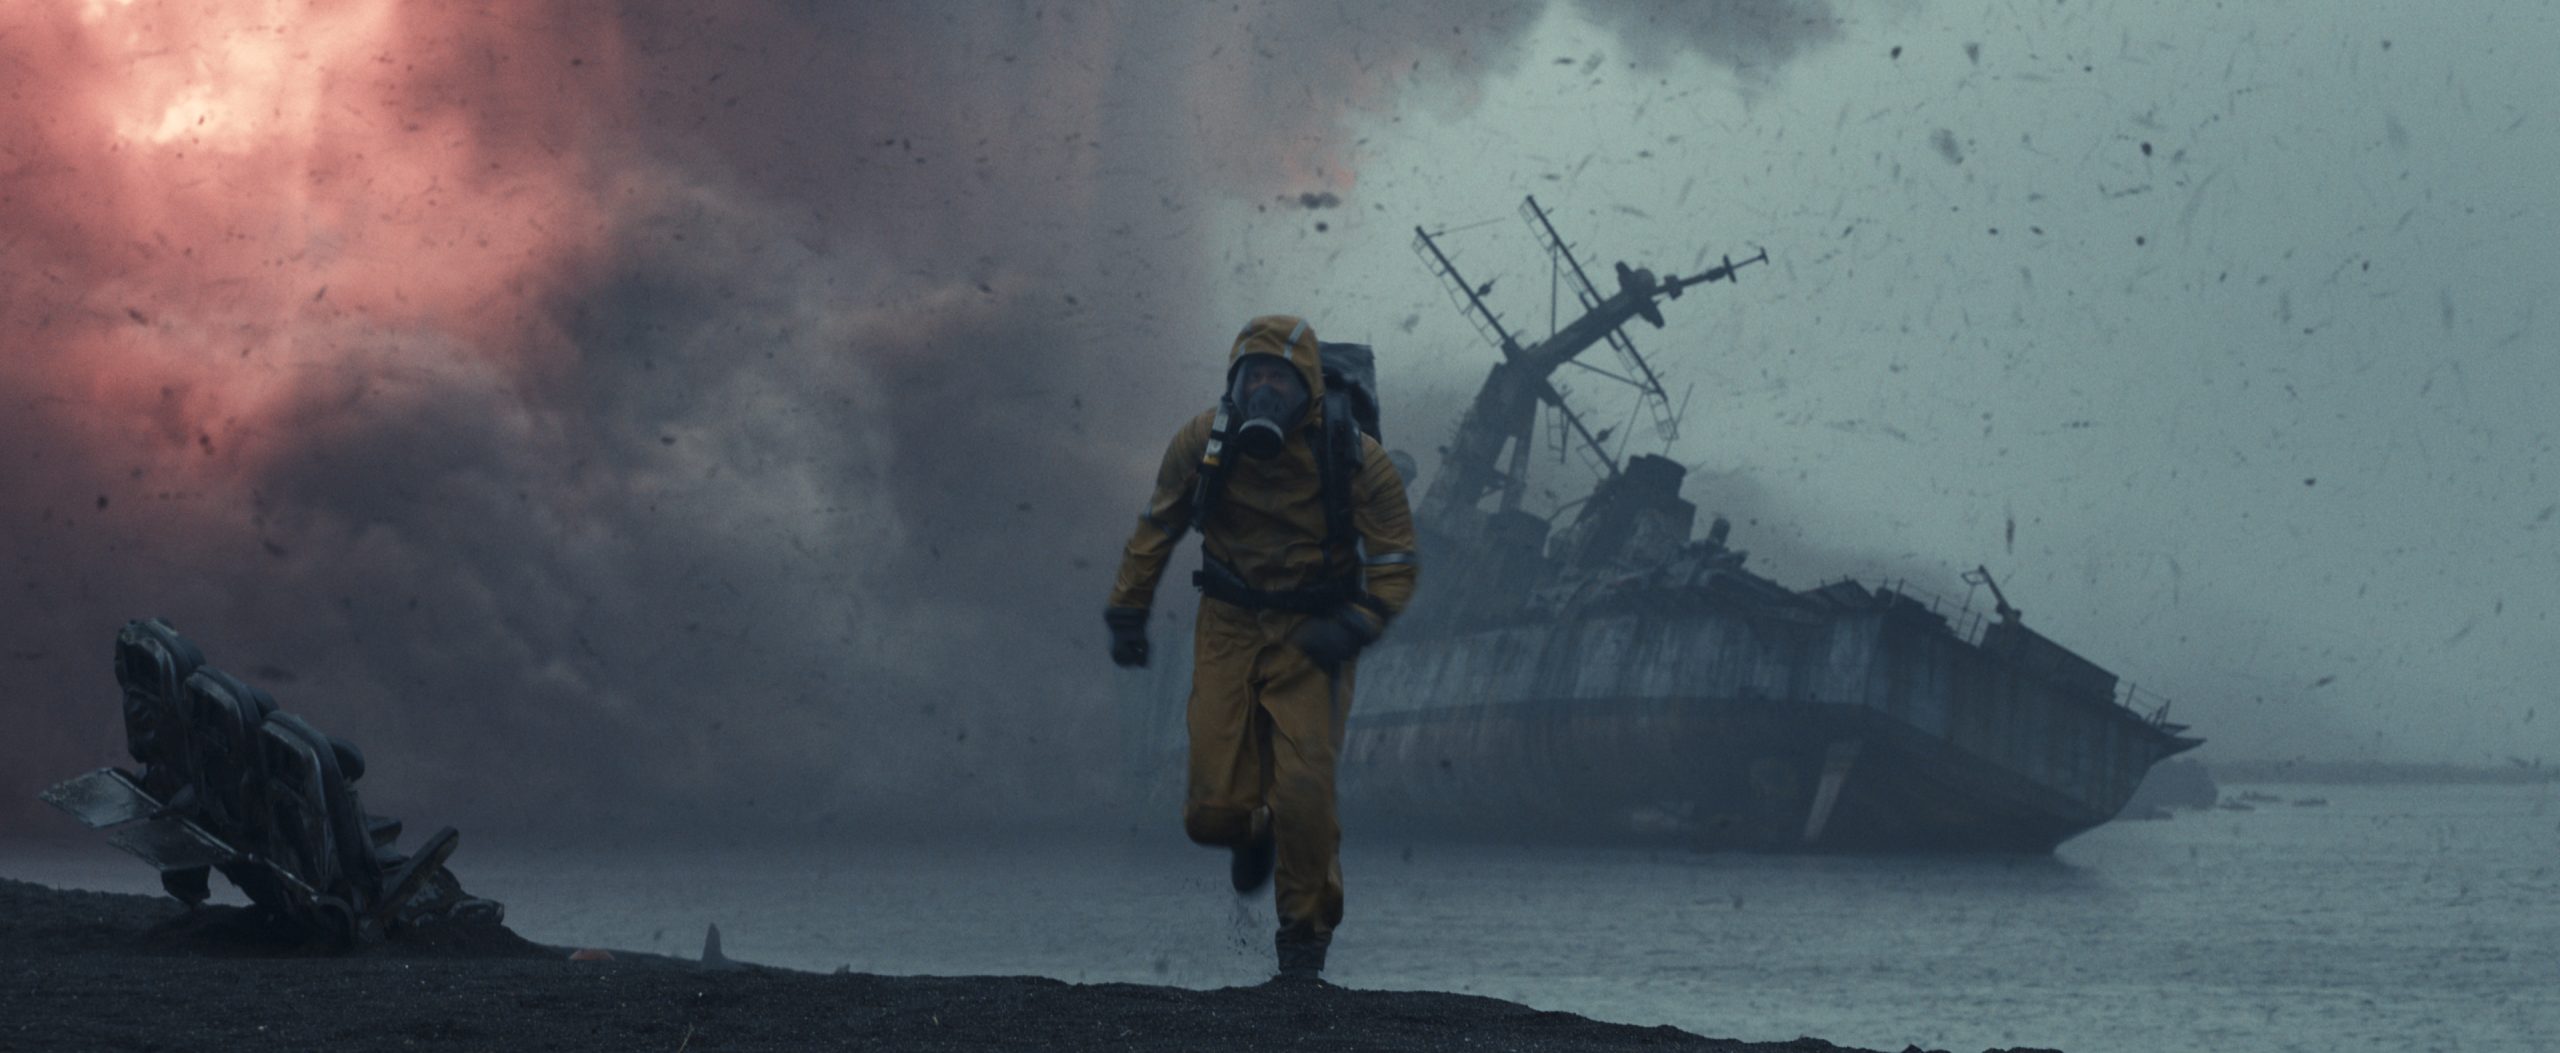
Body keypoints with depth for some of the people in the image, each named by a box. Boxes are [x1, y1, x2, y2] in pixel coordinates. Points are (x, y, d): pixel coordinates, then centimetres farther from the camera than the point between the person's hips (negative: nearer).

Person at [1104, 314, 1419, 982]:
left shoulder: (1354, 458, -17)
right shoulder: (1204, 443, -11)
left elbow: (1397, 564, -11)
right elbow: (1158, 526, 6)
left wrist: (1352, 628, -26)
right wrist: (1128, 612, 8)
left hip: (1310, 638, -2)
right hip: (1229, 630, 2)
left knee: (1303, 794, -16)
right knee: (1214, 812, -5)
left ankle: (1306, 928, 10)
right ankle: (1254, 830, 35)